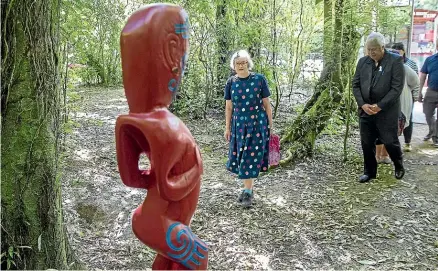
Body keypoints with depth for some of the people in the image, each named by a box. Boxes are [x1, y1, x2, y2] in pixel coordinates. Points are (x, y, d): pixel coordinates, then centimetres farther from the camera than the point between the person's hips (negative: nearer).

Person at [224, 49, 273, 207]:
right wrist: (227, 128, 7)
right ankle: (248, 188, 22)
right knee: (241, 157, 6)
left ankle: (248, 191, 6)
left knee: (252, 157, -3)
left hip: (257, 123, -3)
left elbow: (266, 104, -1)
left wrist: (271, 125, 0)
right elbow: (228, 107, 7)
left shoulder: (259, 79, -5)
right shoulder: (231, 82, 3)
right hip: (239, 124, 3)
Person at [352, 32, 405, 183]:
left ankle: (399, 167, 32)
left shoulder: (395, 61, -8)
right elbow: (355, 85, 6)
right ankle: (369, 172, 24)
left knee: (390, 142, 4)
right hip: (365, 111, 4)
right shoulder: (362, 62, 6)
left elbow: (397, 88, -12)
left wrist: (380, 106, -17)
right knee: (367, 143, 7)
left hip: (387, 111, -4)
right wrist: (362, 104, -7)